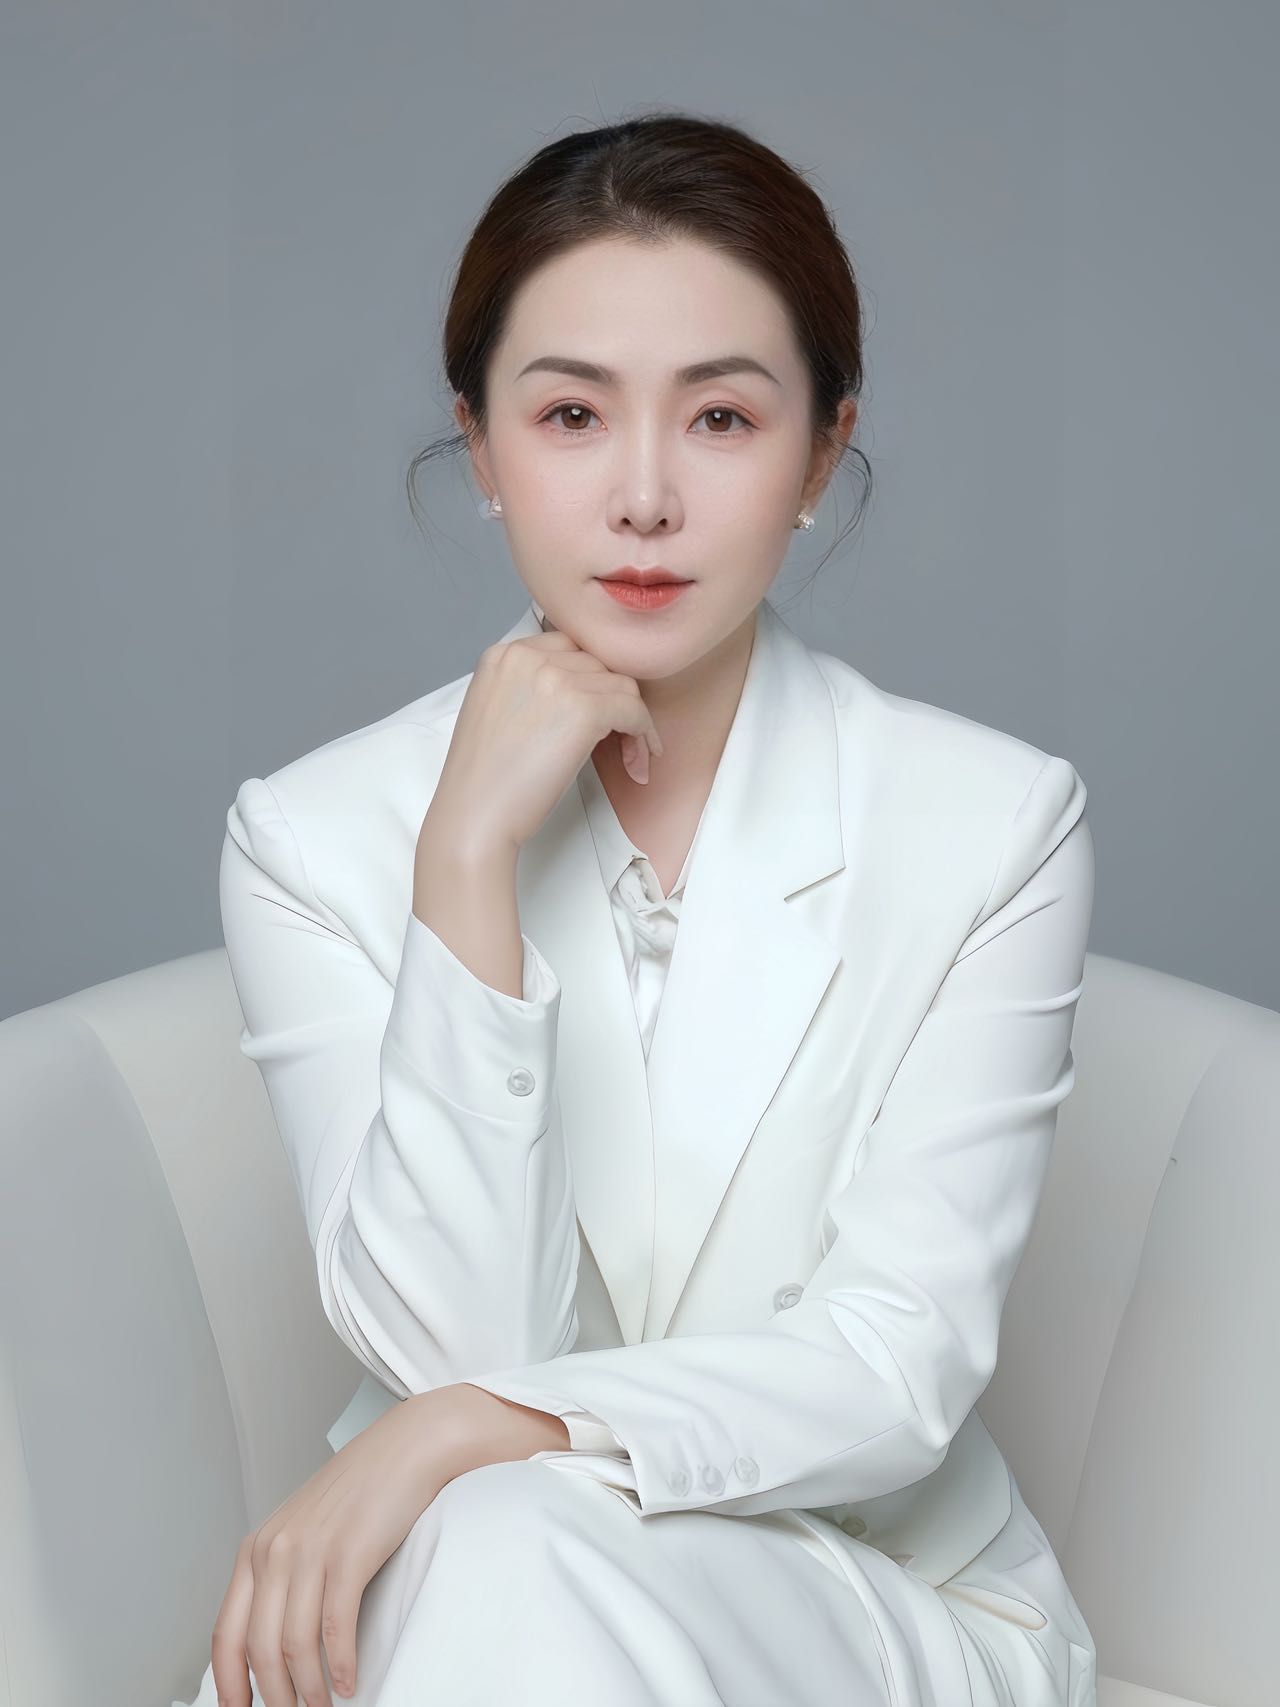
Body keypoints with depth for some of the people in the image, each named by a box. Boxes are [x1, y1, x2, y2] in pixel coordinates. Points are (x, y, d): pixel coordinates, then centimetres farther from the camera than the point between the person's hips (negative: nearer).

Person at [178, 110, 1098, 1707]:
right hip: (454, 1565, 2)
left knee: (523, 1564, -32)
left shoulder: (996, 823, -8)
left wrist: (488, 1431, -25)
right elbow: (446, 1344, -14)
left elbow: (902, 1363, -11)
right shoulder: (315, 837, -6)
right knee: (478, 1550, -33)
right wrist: (471, 860, -21)